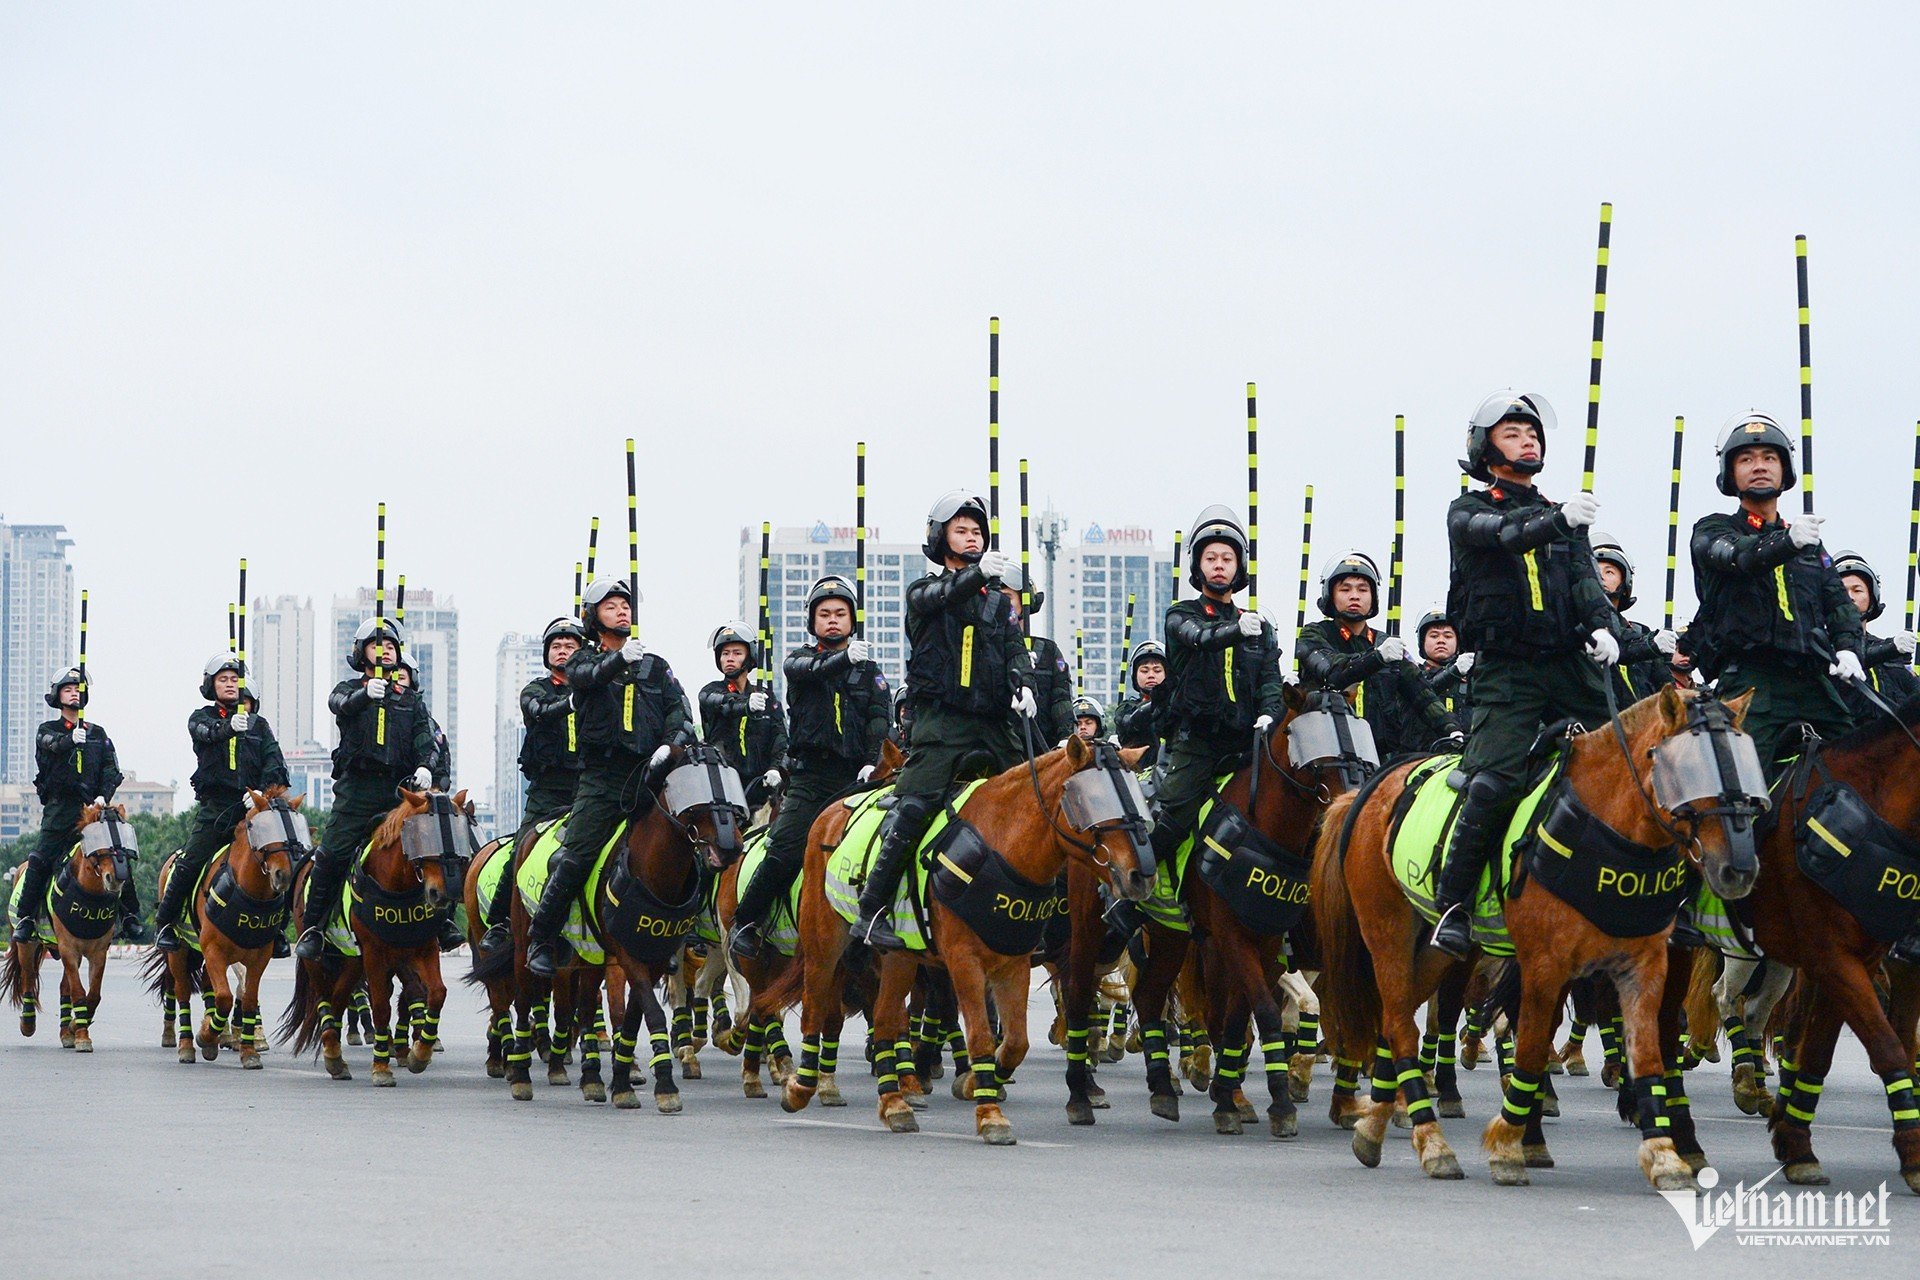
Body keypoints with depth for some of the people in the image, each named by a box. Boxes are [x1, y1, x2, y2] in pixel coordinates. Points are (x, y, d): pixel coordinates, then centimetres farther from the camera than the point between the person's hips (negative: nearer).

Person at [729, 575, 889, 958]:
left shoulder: (868, 668, 19)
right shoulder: (799, 661, 14)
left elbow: (880, 716, 6)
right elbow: (811, 671, -11)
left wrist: (872, 761, -12)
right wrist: (846, 658, -31)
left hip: (853, 777, 2)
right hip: (810, 777, -2)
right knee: (785, 851, -16)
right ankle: (743, 923, -5)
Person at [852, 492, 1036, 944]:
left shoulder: (1000, 601, 23)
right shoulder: (925, 592, 9)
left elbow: (1015, 649, 9)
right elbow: (941, 597, -16)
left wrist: (1023, 686, -15)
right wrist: (980, 573, -37)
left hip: (994, 723, 5)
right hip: (941, 719, -5)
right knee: (914, 806, -18)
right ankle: (871, 911, -19)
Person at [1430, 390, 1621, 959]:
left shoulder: (1564, 516, 22)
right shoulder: (1469, 512, 10)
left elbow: (1586, 581, 7)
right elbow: (1502, 534, -14)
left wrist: (1603, 627, -13)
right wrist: (1558, 520, -31)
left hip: (1572, 665, 4)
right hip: (1507, 671, -4)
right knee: (1494, 784, -19)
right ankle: (1453, 907, -13)